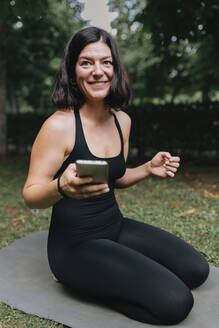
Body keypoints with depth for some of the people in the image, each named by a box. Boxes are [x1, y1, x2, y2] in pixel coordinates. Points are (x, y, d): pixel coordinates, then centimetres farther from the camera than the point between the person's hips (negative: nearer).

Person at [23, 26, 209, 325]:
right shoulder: (59, 126, -19)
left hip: (116, 226, 8)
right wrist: (62, 187, -36)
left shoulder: (122, 121, 2)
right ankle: (73, 278, 2)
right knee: (176, 303, -15)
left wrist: (148, 169, -4)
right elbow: (31, 195, -14)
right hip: (75, 243, -7)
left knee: (195, 270, 5)